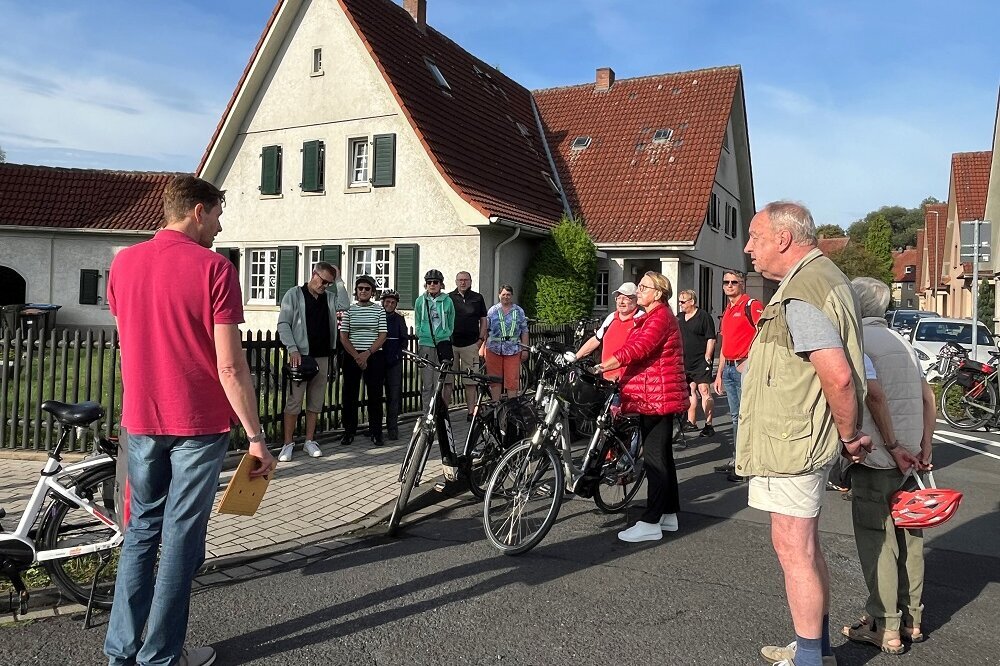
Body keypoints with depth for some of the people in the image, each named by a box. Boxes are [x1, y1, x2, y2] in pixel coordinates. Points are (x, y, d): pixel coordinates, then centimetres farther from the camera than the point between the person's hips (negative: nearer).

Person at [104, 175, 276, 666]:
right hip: (199, 423, -5)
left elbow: (127, 344, 15)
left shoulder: (123, 262, 5)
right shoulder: (213, 267, -13)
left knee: (142, 529, 17)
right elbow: (230, 366, -17)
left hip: (140, 420, 5)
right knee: (182, 536, 6)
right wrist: (256, 435, -11)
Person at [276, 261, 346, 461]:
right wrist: (293, 349, -15)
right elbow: (283, 324, -4)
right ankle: (288, 443, 2)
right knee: (294, 402, -5)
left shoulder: (329, 297, 13)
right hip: (300, 355, -4)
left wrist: (338, 281, -2)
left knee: (316, 402, 9)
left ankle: (310, 441, 17)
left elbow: (344, 305, -5)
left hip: (323, 356, 5)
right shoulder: (294, 294, 1)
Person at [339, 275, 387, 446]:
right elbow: (343, 336, 2)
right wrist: (356, 356, -10)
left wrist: (367, 354, -12)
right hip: (352, 356, 1)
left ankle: (376, 433, 8)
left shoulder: (379, 310, 4)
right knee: (350, 395, 2)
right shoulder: (349, 310, 6)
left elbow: (383, 336, -1)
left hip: (374, 356, -1)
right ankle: (349, 432, 12)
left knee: (375, 395, 1)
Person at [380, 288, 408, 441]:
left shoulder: (399, 319, 8)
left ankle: (392, 428, 1)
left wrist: (396, 354, -8)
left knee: (394, 395, -3)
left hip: (394, 361, -1)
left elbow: (404, 340, 5)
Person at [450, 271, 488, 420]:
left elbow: (483, 320, 14)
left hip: (470, 344, 0)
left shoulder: (478, 298, 11)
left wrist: (481, 339, 4)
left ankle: (471, 411, 5)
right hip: (450, 343, 0)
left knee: (470, 381, 0)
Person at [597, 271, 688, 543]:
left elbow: (638, 348, -24)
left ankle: (650, 523, -6)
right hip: (650, 397, 11)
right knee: (662, 455, 14)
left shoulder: (661, 317, -12)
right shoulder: (649, 317, 22)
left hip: (659, 397, -11)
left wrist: (604, 366, -26)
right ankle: (669, 514, 23)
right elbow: (636, 351, 20)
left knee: (655, 457, -9)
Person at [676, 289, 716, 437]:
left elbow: (711, 339, -9)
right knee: (690, 391, 11)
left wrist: (707, 358, -14)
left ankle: (708, 425, -8)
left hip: (701, 362, -7)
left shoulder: (704, 316, -6)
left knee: (704, 391, -10)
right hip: (685, 363, 7)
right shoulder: (679, 318, 14)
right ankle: (691, 422, 19)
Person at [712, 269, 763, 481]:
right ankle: (736, 459, 22)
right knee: (735, 416, 14)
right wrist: (719, 374, 21)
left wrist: (749, 362, -22)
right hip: (728, 368, 9)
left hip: (745, 368, -9)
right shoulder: (726, 312, 19)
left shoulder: (751, 305, -7)